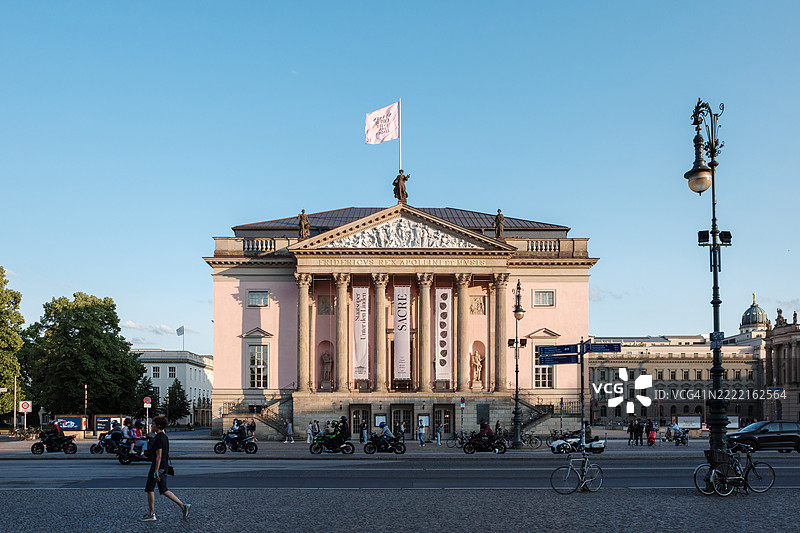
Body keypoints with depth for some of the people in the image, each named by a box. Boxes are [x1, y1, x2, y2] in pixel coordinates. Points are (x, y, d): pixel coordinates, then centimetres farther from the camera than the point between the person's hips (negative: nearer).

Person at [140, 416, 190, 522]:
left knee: (149, 489, 2)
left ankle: (151, 515, 6)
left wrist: (156, 471, -24)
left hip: (157, 467, -9)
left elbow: (158, 456, -22)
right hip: (164, 467, 9)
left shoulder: (158, 439, -17)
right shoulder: (164, 437, 13)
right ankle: (183, 506, 4)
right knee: (164, 490, 11)